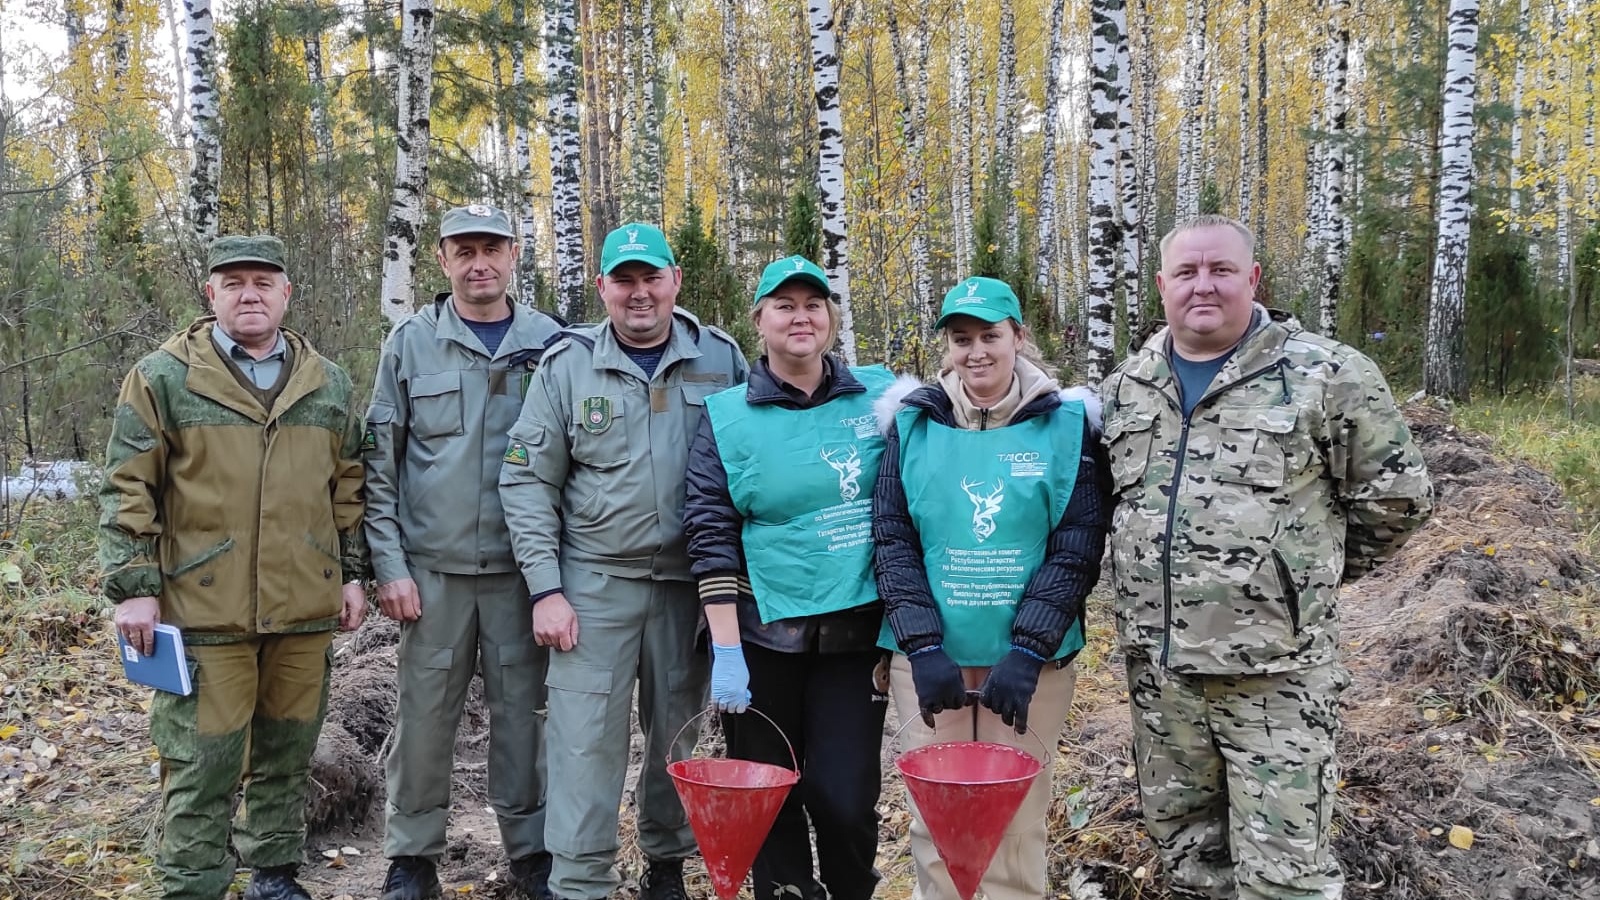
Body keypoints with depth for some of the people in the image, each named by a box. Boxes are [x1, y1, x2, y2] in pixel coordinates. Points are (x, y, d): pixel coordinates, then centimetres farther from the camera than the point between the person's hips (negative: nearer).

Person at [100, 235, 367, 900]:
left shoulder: (328, 384, 9)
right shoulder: (162, 378, -1)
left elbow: (350, 489, 15)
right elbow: (126, 491, -1)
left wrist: (353, 573, 11)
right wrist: (132, 586, -6)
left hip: (305, 608, 4)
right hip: (205, 610, -3)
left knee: (287, 753, 15)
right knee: (201, 765, 1)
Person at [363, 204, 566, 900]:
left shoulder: (550, 344, 3)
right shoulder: (410, 343, 3)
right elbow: (380, 464, 3)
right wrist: (389, 565, -3)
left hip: (521, 568, 0)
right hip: (433, 567, 0)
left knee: (523, 711, 7)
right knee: (424, 714, 5)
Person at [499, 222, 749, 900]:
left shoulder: (721, 359, 0)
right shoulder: (568, 364, -2)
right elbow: (527, 481, 0)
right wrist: (545, 588, -7)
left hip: (690, 584, 2)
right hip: (595, 582, -1)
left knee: (677, 735, 13)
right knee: (586, 740, -2)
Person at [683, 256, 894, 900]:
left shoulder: (879, 395, 2)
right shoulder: (727, 417, -2)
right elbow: (711, 538, -4)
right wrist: (726, 652, -9)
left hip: (857, 632, 1)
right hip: (763, 636, 0)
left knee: (845, 798, 0)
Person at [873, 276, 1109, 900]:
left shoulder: (1066, 423, 0)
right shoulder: (913, 422, 3)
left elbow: (1079, 545, -4)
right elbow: (892, 539, 0)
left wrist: (1026, 653, -12)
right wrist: (923, 647, -10)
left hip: (1032, 660, -1)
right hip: (930, 658, 1)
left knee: (1017, 821, 6)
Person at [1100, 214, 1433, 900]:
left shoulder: (1325, 375, -6)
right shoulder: (1123, 387, 9)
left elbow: (1396, 495, 1)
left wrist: (1315, 573, 8)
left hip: (1275, 671, -4)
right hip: (1155, 668, 5)